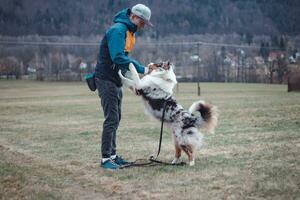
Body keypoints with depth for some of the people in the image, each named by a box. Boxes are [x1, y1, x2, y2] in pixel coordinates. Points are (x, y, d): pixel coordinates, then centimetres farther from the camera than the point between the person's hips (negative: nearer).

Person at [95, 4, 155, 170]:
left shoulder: (129, 31, 14)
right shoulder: (118, 30, -17)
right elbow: (118, 58, -27)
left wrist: (143, 68, 3)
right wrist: (143, 69, -24)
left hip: (116, 81, 10)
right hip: (106, 80, -10)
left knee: (115, 119, 12)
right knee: (111, 119, -10)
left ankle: (112, 155, 19)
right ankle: (105, 159, -6)